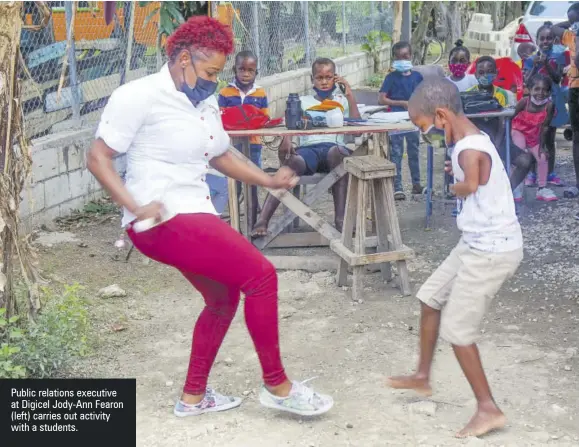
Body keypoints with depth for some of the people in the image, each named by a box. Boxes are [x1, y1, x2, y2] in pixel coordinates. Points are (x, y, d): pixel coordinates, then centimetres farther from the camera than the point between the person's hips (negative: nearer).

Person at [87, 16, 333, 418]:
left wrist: (268, 180, 11)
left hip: (194, 218, 10)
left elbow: (220, 155, 24)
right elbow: (98, 158, -11)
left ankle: (193, 396, 34)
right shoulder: (139, 96, -12)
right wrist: (136, 208, -23)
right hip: (164, 222, -10)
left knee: (224, 298, 19)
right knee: (261, 274, -13)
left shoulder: (206, 104, 11)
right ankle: (277, 386, 1)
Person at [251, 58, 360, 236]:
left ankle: (340, 218, -38)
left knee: (339, 152, -39)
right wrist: (286, 140, -19)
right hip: (308, 148, 0)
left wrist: (350, 96, 4)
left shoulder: (342, 101, 23)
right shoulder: (303, 101, 22)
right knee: (291, 163, -35)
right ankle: (262, 222, -43)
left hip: (333, 147, 0)